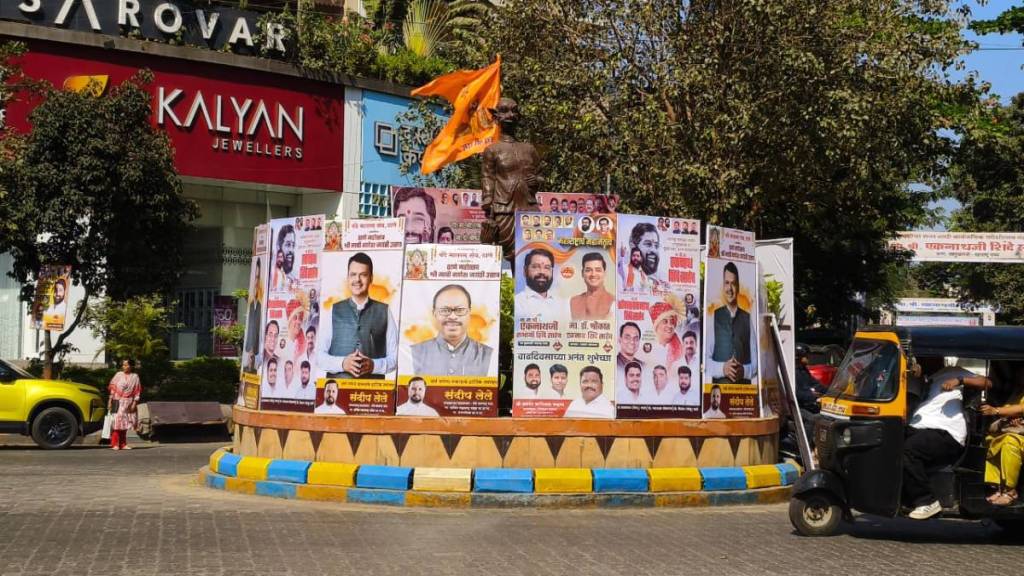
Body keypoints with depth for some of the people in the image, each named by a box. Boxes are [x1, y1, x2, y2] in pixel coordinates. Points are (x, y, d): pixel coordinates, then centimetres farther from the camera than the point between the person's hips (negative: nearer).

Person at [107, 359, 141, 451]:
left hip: (128, 402, 2)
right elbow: (112, 388, 2)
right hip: (117, 401, -2)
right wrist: (110, 401, -5)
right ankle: (115, 444, -8)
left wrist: (134, 403, -5)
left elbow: (137, 392, 3)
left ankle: (123, 444, 13)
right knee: (116, 422, -9)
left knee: (125, 422, 7)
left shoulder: (135, 377, 4)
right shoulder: (118, 375, 2)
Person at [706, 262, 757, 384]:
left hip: (744, 385, 1)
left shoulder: (747, 318, 8)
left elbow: (755, 360, 8)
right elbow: (706, 360, 2)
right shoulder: (714, 317, 5)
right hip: (720, 384, -1)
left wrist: (745, 371, -9)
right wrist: (722, 368, -13)